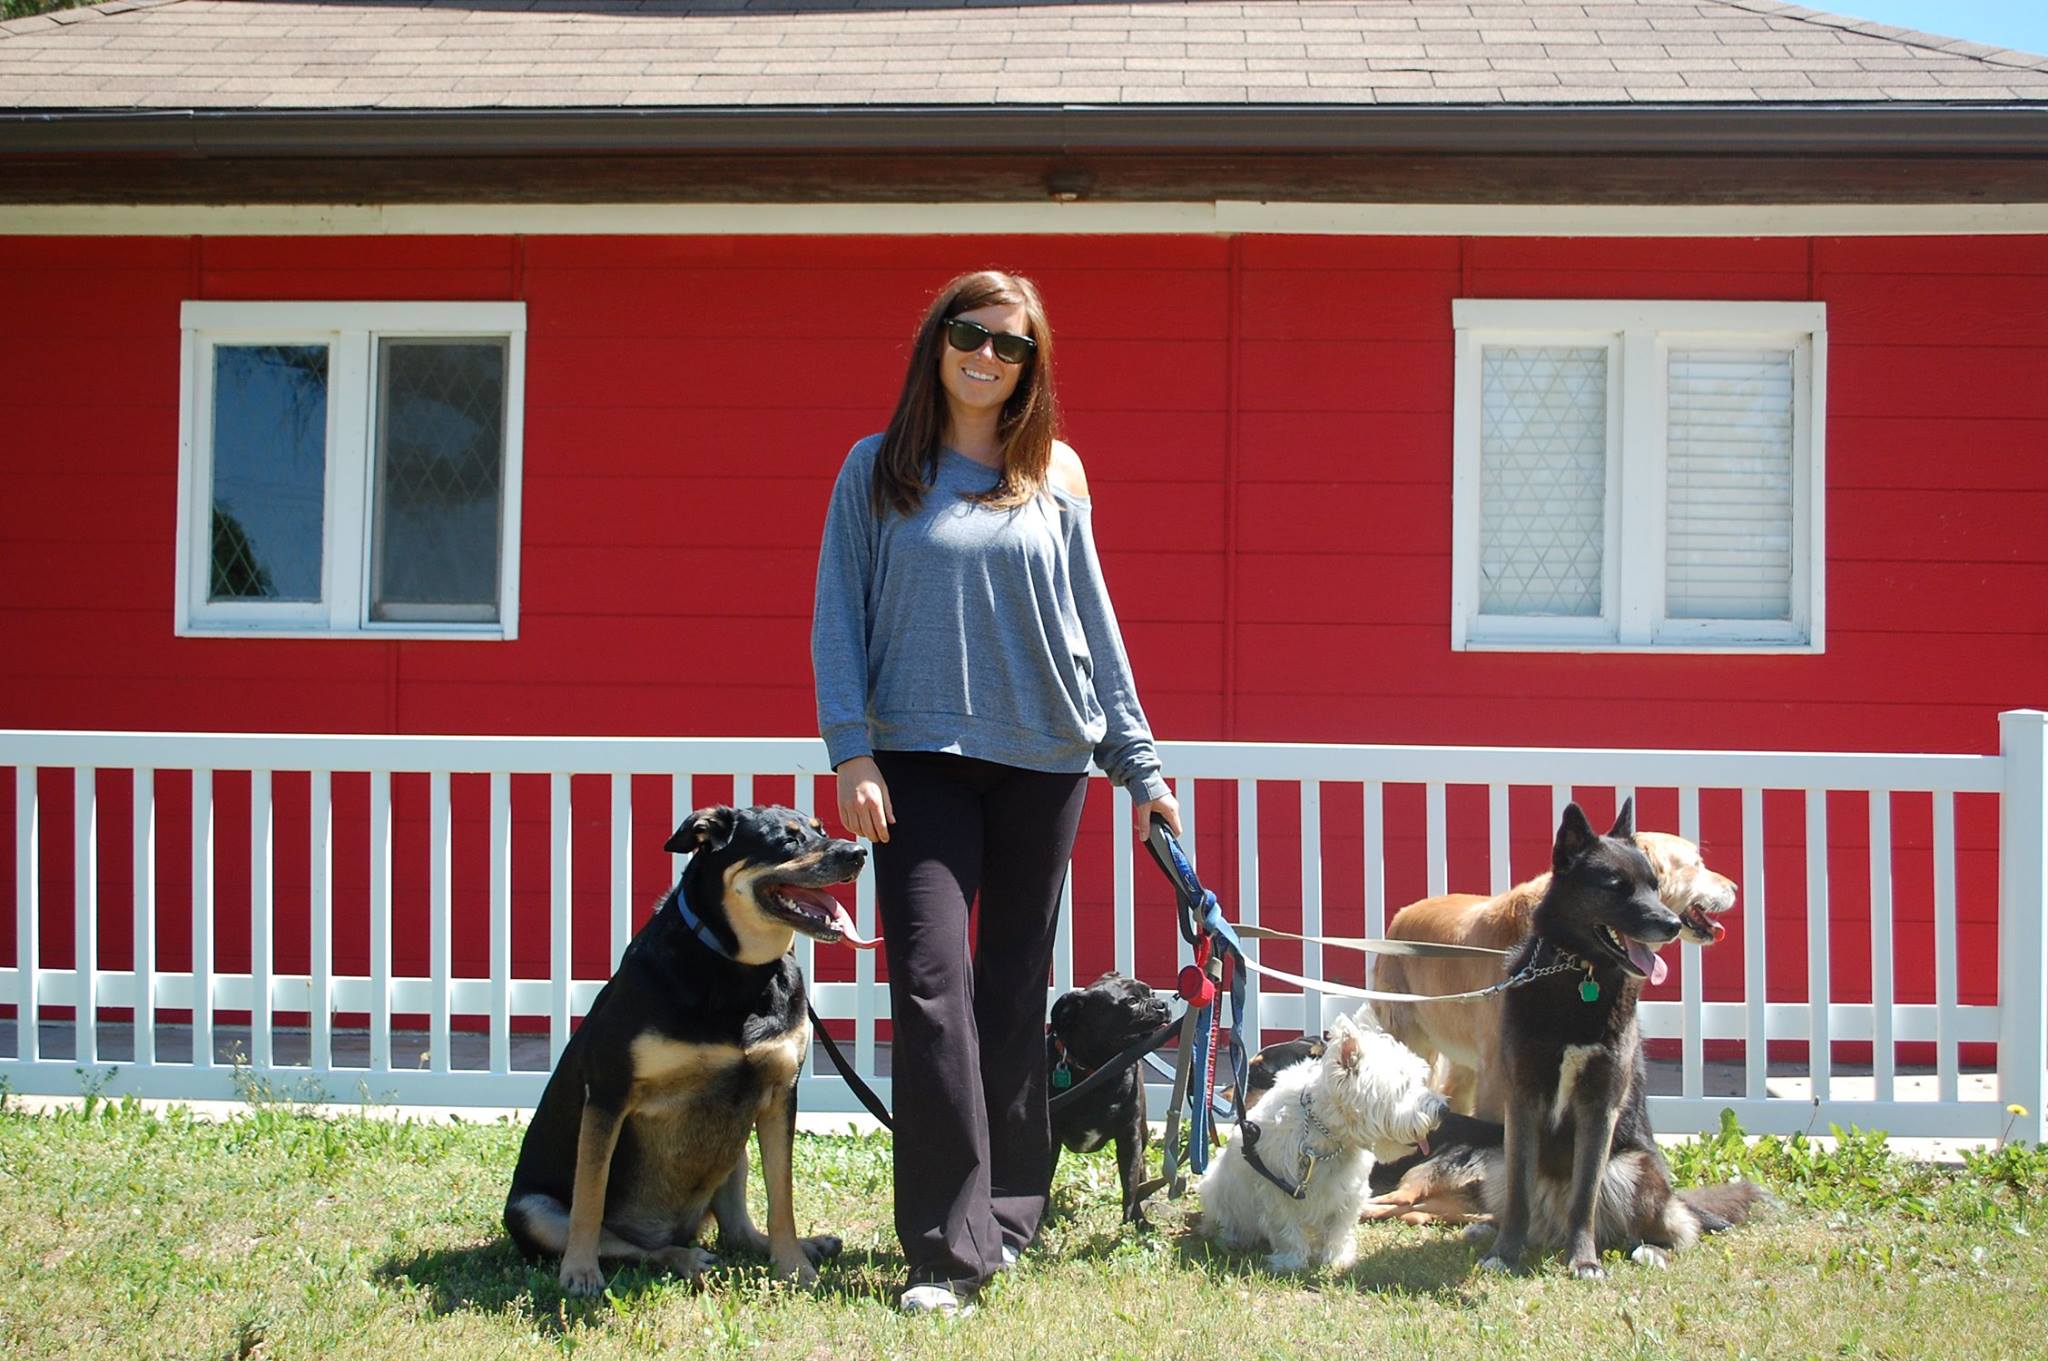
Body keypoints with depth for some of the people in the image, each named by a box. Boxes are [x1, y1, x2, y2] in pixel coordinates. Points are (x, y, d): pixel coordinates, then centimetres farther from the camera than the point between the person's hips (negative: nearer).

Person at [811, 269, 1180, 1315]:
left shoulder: (1056, 476, 10)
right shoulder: (879, 470, 5)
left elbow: (1092, 620, 12)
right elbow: (839, 615, 2)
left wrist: (1138, 762, 10)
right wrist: (851, 752, -9)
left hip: (1043, 758, 2)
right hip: (921, 756, -2)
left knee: (1016, 994, 7)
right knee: (933, 986, -13)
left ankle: (1008, 1217, 17)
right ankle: (950, 1247, -13)